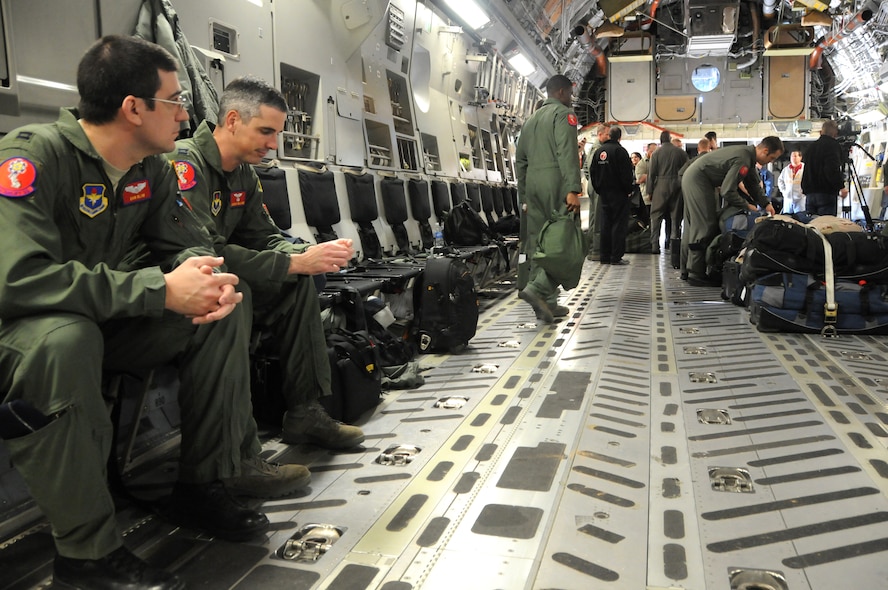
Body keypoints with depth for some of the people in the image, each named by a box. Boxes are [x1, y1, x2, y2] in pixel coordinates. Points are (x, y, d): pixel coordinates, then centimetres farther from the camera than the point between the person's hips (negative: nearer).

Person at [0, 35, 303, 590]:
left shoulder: (152, 169, -1)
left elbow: (187, 243, 5)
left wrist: (206, 275, -21)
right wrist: (161, 290, -36)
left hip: (99, 320, 7)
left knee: (224, 310, -7)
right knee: (63, 336, -40)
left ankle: (205, 485, 0)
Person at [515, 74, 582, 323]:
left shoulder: (532, 119, 23)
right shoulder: (564, 114, 0)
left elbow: (520, 159, 22)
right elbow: (567, 153, -14)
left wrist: (524, 195, 24)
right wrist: (573, 190, -21)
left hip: (532, 185, 8)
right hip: (556, 185, -8)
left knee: (537, 244, 5)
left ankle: (547, 304, 8)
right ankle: (538, 288, -22)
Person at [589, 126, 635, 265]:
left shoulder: (599, 151, 8)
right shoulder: (620, 151, -13)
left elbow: (592, 171, 12)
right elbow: (627, 173, -15)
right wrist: (629, 189, -4)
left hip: (604, 192, 6)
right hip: (618, 193, -6)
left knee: (605, 224, 10)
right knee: (619, 224, -3)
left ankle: (605, 256, 12)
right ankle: (616, 257, -5)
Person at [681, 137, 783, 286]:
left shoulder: (748, 154, 10)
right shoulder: (743, 160, -22)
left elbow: (753, 184, 18)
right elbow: (728, 191, -23)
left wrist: (765, 204, 7)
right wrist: (746, 206, -10)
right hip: (698, 180, -11)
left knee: (693, 226, 12)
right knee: (704, 226, -9)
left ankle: (687, 270, 16)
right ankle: (696, 274, -7)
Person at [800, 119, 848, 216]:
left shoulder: (811, 147, 16)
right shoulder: (833, 145, -6)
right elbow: (833, 170, -19)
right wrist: (841, 186, -13)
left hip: (809, 194, 7)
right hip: (826, 193, -6)